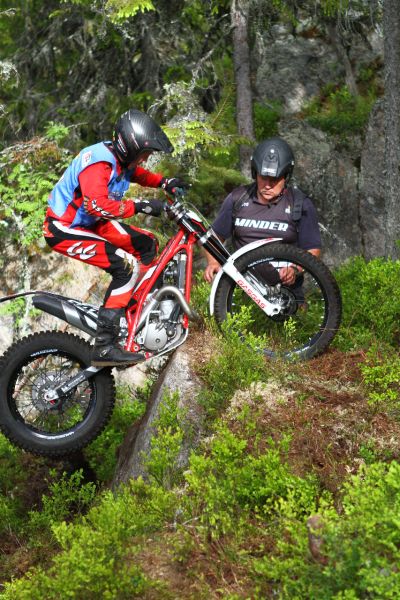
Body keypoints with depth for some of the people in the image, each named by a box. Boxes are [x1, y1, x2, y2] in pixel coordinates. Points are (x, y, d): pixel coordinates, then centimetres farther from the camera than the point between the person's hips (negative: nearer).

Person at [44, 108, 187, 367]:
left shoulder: (121, 158, 1)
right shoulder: (99, 160, -26)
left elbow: (138, 173, 24)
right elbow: (97, 205, -39)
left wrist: (165, 182, 6)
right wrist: (139, 206, -33)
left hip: (91, 222, 10)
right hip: (64, 228, -10)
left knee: (147, 244, 10)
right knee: (126, 267, -23)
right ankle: (105, 348, -25)